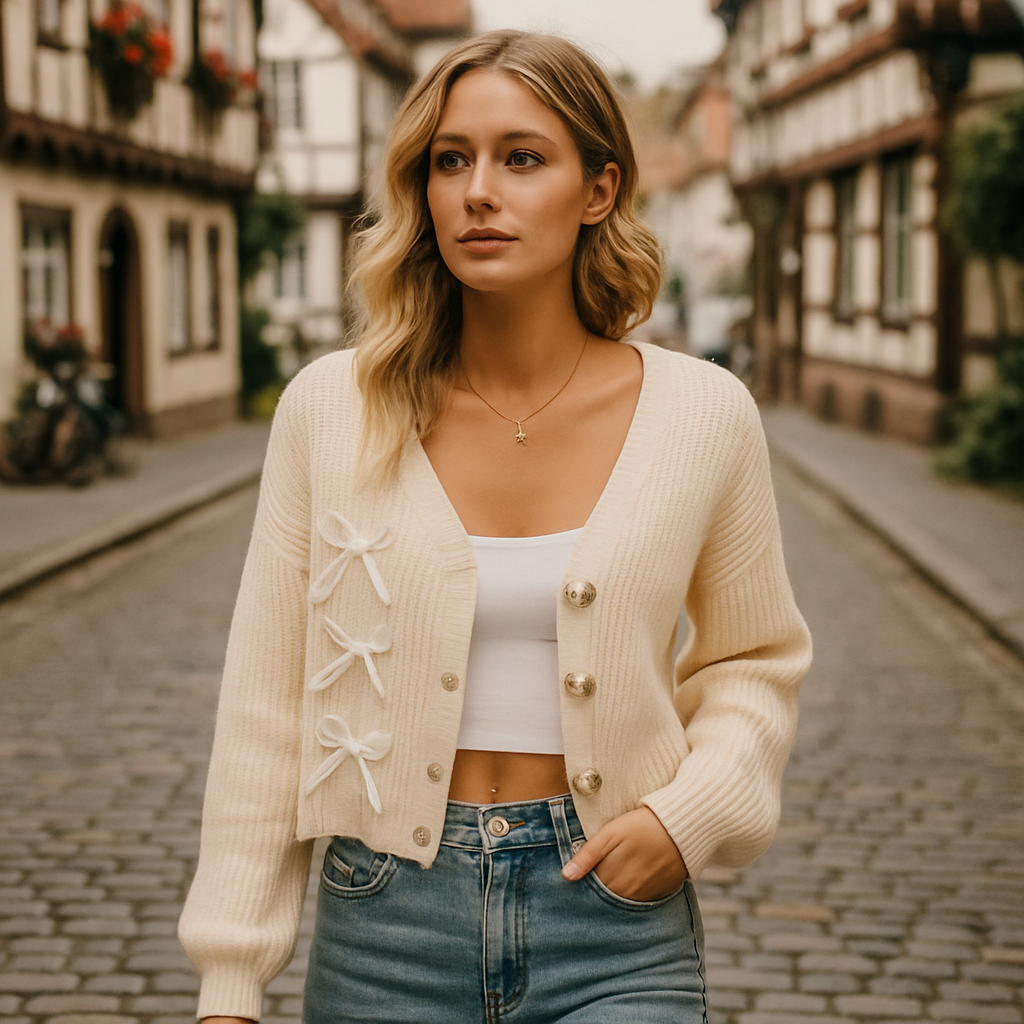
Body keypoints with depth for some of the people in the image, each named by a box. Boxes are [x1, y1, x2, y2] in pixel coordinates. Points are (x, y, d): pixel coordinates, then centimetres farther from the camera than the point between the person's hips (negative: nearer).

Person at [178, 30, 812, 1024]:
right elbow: (266, 702, 0)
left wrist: (690, 810, -7)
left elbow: (754, 662, 11)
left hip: (612, 929, 0)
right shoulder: (331, 409, -4)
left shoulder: (704, 415, -3)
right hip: (385, 925, 1)